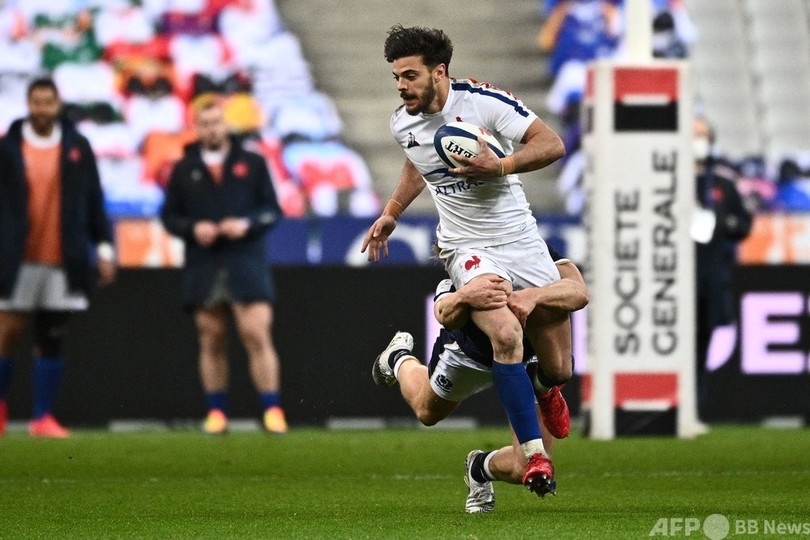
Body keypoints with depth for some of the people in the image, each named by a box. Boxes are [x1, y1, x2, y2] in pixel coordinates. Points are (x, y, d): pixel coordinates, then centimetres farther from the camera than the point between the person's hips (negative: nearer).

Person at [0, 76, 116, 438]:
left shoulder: (77, 147, 5)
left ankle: (43, 418, 10)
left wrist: (104, 247, 3)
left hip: (63, 261, 2)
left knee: (51, 340, 5)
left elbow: (94, 200, 7)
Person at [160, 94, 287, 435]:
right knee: (211, 342, 4)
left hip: (247, 263, -2)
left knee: (257, 336, -11)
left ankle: (272, 410, -11)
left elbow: (272, 209, 7)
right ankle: (216, 412, 10)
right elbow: (169, 216, 10)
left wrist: (247, 224, -12)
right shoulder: (184, 170, 12)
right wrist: (193, 228, -9)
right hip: (202, 267, 2)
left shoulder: (252, 163, 9)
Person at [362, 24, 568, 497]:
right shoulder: (403, 124, 1)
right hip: (468, 249, 1)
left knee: (558, 369, 2)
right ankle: (534, 452, -23)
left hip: (521, 241, -1)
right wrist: (391, 214, 27)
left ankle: (545, 389, 44)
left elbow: (552, 144, -14)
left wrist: (500, 166, -26)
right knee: (506, 334, -31)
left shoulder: (482, 101, -14)